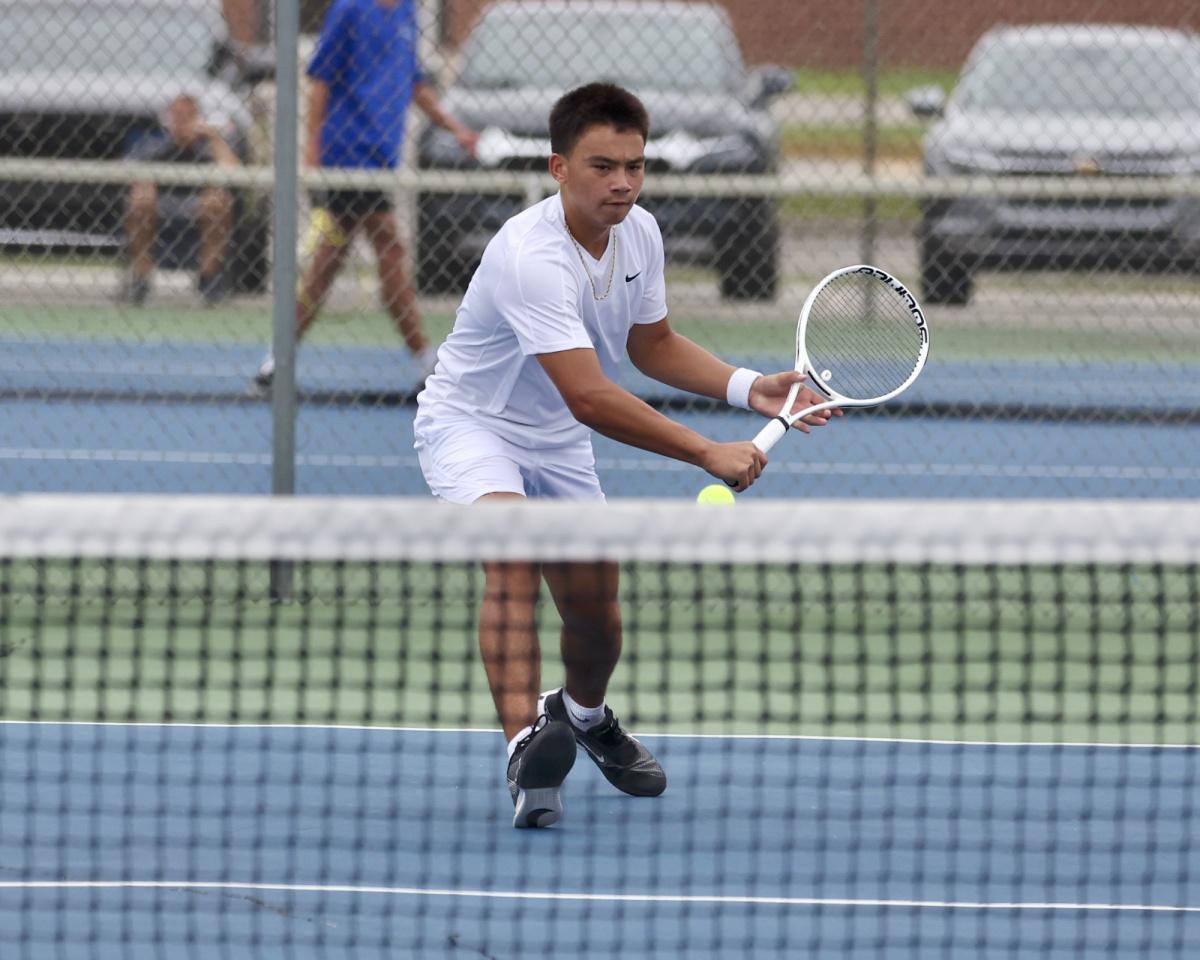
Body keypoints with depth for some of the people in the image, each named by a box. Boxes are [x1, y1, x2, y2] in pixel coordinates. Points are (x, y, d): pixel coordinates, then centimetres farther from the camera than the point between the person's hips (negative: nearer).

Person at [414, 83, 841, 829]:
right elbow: (590, 397, -40)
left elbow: (652, 344, 11)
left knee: (596, 614, 9)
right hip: (471, 424, -7)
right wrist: (708, 453, -42)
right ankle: (526, 741, -43)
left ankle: (585, 713, 43)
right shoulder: (531, 257, -34)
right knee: (514, 559, -34)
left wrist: (750, 388, -5)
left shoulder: (639, 234, -7)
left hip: (556, 442, 7)